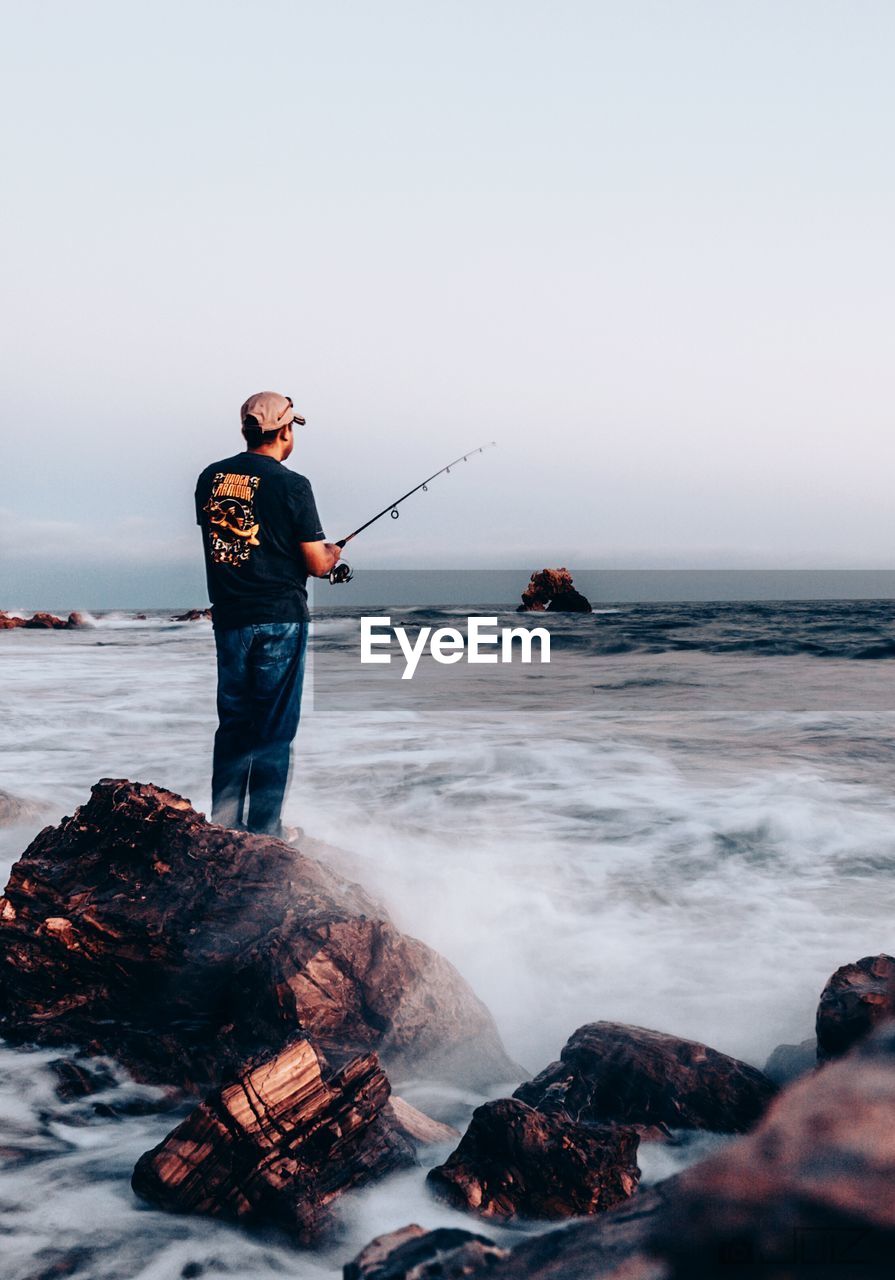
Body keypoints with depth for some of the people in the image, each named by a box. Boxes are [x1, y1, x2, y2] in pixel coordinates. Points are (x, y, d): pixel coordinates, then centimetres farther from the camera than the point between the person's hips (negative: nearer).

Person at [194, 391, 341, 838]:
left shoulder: (210, 478, 5)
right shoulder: (291, 485, -12)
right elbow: (317, 564, -10)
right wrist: (331, 553, 13)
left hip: (228, 616, 6)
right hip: (279, 618, -5)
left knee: (232, 721, 15)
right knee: (274, 728, 2)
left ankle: (223, 825, 19)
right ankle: (264, 832, 6)